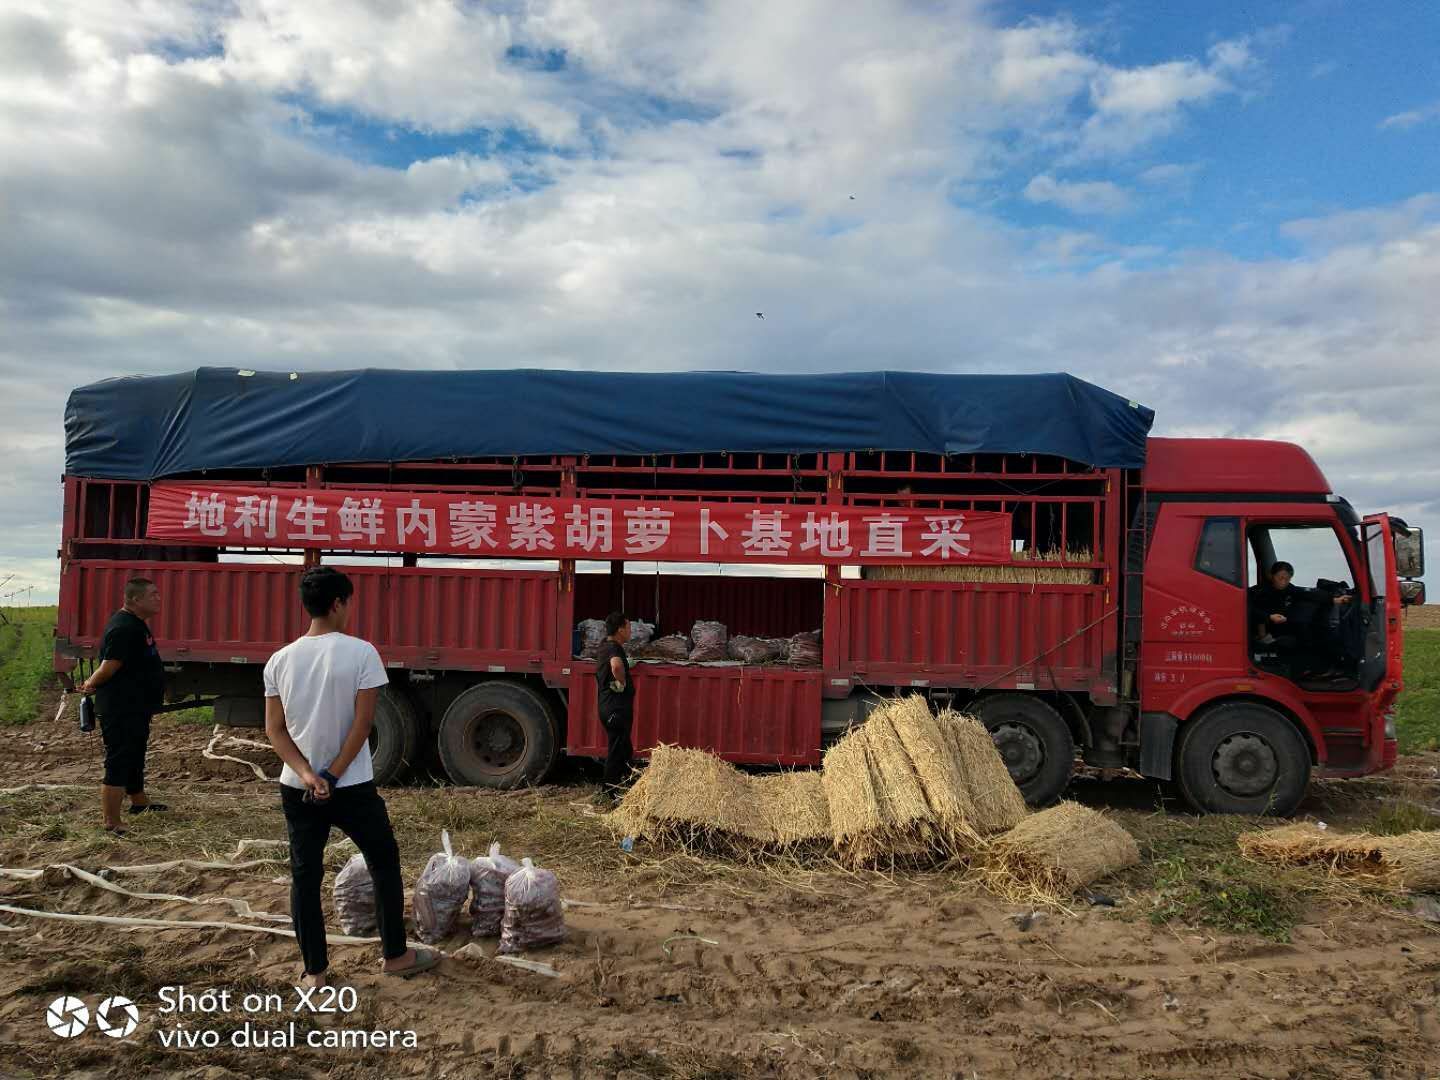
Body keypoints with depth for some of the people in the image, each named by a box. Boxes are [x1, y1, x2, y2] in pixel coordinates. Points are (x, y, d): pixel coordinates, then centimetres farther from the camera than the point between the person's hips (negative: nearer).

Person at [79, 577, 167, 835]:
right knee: (118, 765, -6)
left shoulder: (136, 623, 11)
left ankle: (139, 802, 44)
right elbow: (109, 667, -24)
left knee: (135, 757, 26)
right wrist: (91, 685, -7)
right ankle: (111, 826, -2)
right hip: (121, 710, -11)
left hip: (137, 708, 11)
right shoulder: (124, 629, -24)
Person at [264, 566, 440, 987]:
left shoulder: (280, 661, 0)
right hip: (352, 787, -3)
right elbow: (363, 723, -15)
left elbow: (275, 729, -1)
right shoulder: (361, 653, -13)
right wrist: (332, 776, -9)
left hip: (296, 789, 4)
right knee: (385, 864, 14)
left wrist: (307, 775, -7)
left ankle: (315, 972, 18)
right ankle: (396, 955, 23)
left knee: (304, 877, 12)